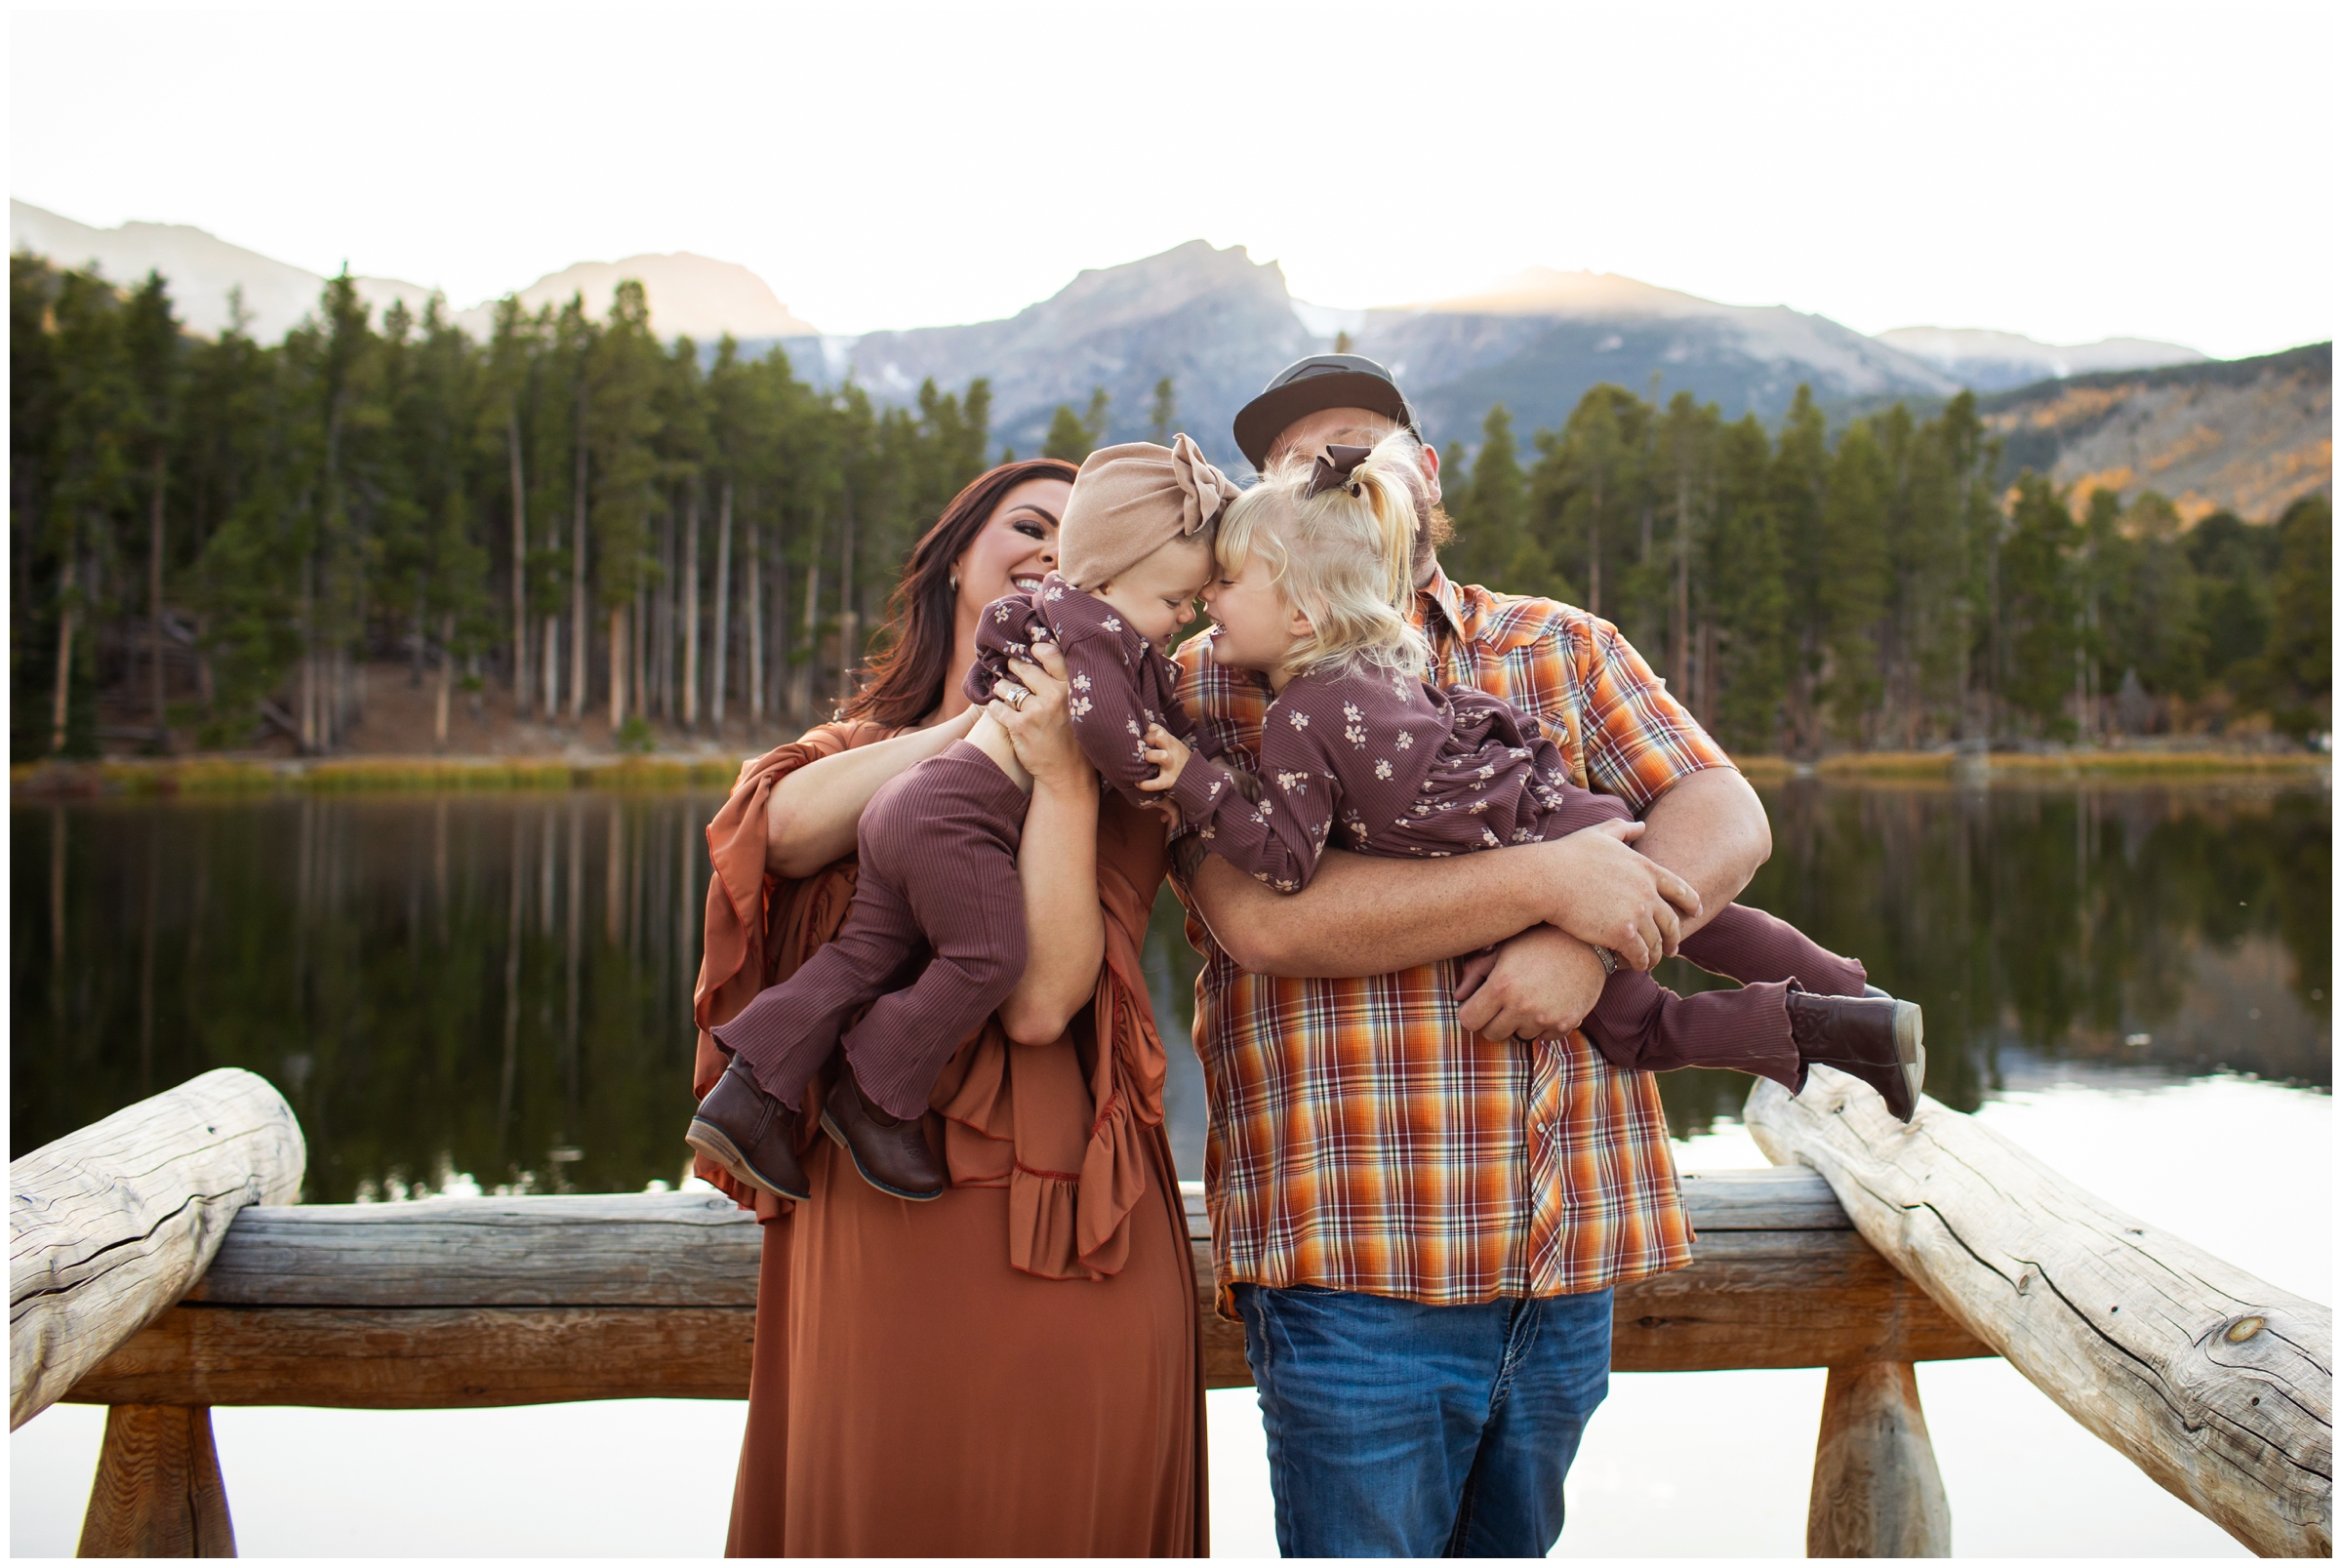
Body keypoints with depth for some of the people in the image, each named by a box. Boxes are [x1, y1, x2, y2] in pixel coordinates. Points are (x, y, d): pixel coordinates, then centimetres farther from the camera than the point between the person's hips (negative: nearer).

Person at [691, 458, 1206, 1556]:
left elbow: (1040, 1001, -15)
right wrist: (991, 719, -14)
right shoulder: (852, 746, 12)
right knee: (859, 1523, 16)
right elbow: (784, 827, -14)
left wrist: (1062, 773, -20)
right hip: (856, 1233, 3)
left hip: (1051, 1242, -3)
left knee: (1051, 1523, 9)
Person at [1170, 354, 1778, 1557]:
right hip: (1353, 1264, -4)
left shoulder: (1563, 648, 12)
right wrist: (1550, 877, -17)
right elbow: (1265, 916, -16)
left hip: (1569, 1252, 4)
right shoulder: (1214, 683, -1)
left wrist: (1588, 943, -16)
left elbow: (1727, 819, 3)